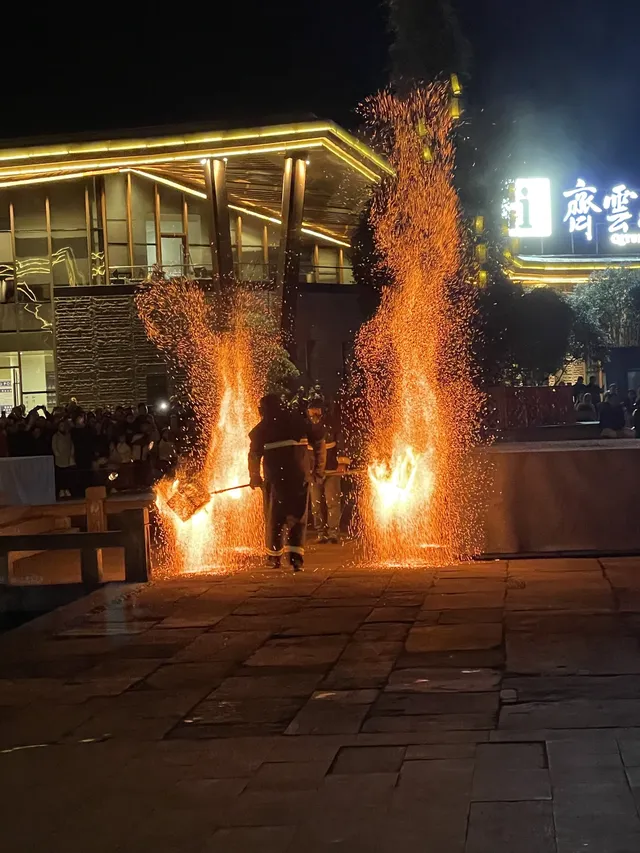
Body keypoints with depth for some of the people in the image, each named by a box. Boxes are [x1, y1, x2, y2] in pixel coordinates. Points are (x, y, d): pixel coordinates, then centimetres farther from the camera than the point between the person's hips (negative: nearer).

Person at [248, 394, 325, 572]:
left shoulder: (262, 428, 5)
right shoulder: (298, 421, 10)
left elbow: (254, 455, 2)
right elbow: (319, 443, 8)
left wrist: (255, 478, 15)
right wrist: (318, 470, 15)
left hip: (275, 478, -1)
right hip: (300, 477, 1)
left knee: (274, 518, 13)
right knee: (298, 518, 8)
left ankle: (274, 557, 20)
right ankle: (296, 557, -6)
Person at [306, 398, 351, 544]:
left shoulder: (331, 424, -1)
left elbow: (340, 443, -4)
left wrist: (342, 462, -15)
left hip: (332, 469, -3)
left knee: (332, 501, -9)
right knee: (316, 503, 2)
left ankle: (334, 533, -4)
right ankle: (321, 534, 7)